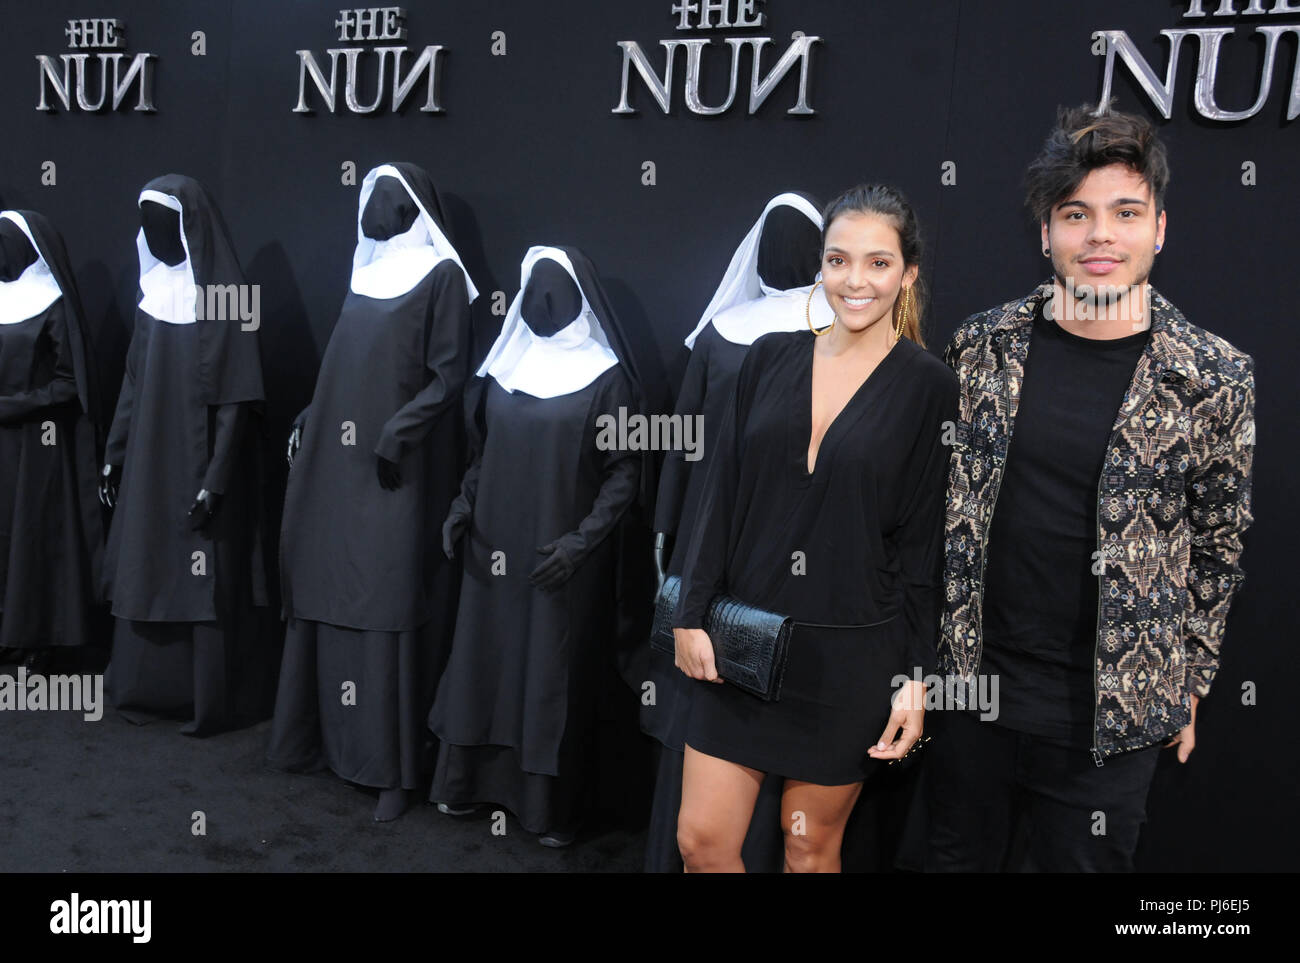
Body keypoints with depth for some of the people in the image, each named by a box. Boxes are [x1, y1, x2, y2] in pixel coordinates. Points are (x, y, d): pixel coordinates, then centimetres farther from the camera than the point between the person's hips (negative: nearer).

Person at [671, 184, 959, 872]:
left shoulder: (927, 386, -5)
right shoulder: (771, 358, 3)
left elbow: (924, 543, -4)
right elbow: (722, 496, 4)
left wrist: (916, 679, -6)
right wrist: (691, 615, 0)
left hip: (851, 655, -2)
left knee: (810, 844, 14)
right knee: (701, 839, 9)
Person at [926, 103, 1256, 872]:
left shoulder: (1215, 378, -7)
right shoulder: (983, 345, -3)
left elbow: (1217, 548, 2)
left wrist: (1190, 687, 7)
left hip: (1114, 712, -1)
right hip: (972, 683, 2)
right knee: (959, 856, 19)